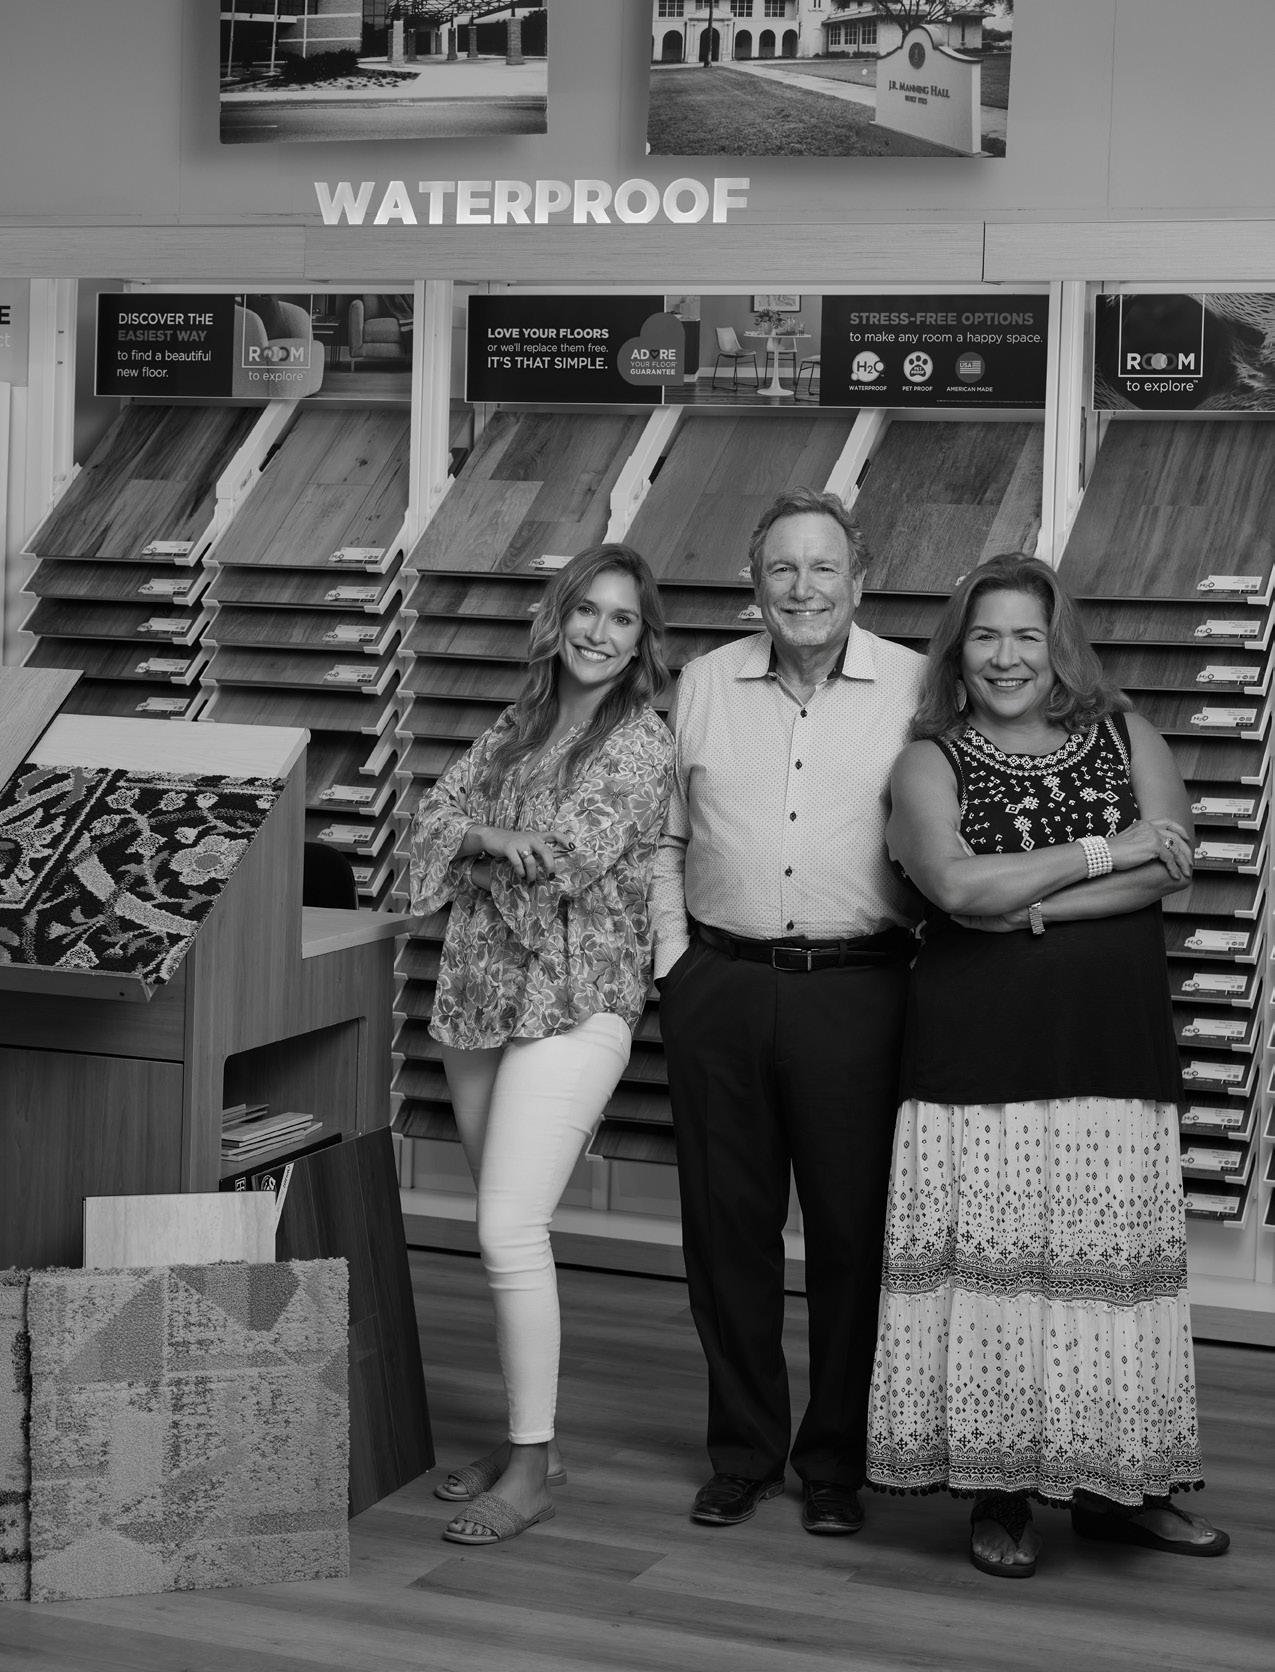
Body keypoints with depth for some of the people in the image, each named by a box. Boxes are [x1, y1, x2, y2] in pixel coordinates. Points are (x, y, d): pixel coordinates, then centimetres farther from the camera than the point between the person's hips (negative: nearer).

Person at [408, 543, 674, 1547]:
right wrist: (501, 837, -13)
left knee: (510, 1231, -13)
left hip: (574, 1004, -7)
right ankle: (531, 1436, 23)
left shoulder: (642, 740, -6)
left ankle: (532, 1472, -4)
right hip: (480, 996, 7)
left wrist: (477, 840, 0)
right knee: (506, 1230, 12)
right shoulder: (522, 723, 15)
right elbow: (438, 813, 7)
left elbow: (574, 853, -15)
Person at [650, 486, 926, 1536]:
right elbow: (662, 835, 14)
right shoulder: (704, 683, 8)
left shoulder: (915, 688, 0)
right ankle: (743, 1450, 23)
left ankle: (838, 1462, 17)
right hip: (718, 988, 3)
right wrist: (672, 955, 6)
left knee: (854, 1229, 2)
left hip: (856, 989, -2)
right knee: (727, 1223, 8)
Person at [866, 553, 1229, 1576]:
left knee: (1113, 1258, 4)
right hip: (980, 1047, -2)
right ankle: (1001, 1493, 10)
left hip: (1115, 1043, 2)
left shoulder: (1125, 738, 11)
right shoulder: (932, 761, 5)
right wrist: (1107, 850, -8)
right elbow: (958, 887, -12)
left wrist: (1025, 903, -12)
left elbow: (1171, 866, -4)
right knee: (993, 1257, -2)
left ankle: (1112, 1485, 16)